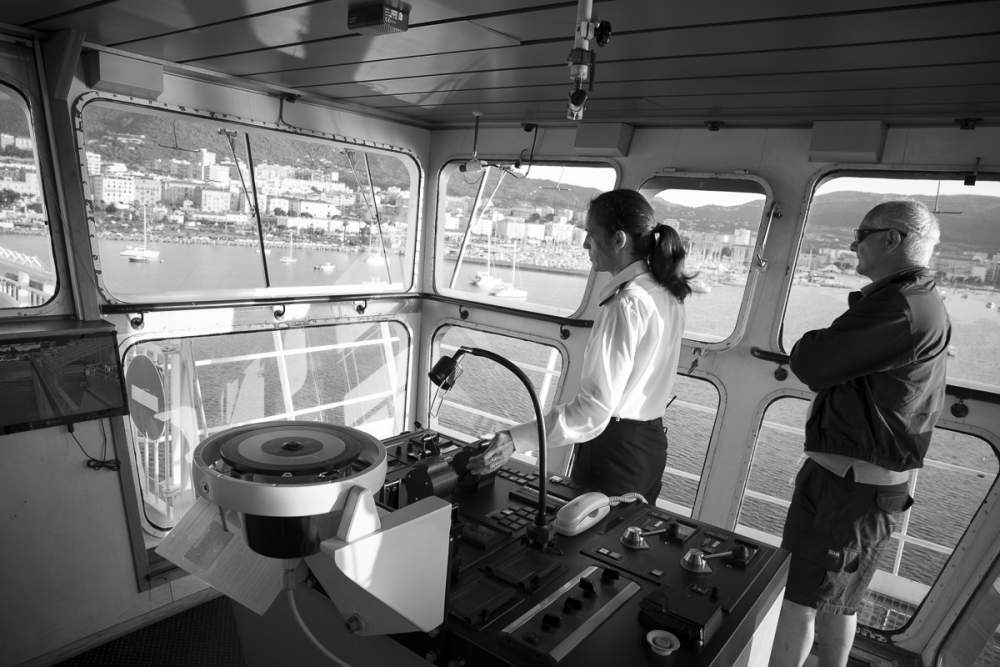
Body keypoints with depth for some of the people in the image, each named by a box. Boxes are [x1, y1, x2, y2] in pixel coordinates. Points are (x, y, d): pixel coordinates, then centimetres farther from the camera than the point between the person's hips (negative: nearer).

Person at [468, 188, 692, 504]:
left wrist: (516, 440, -32)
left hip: (616, 446, -9)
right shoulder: (666, 293, 5)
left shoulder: (627, 305, -23)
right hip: (653, 441, 9)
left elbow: (596, 406, -28)